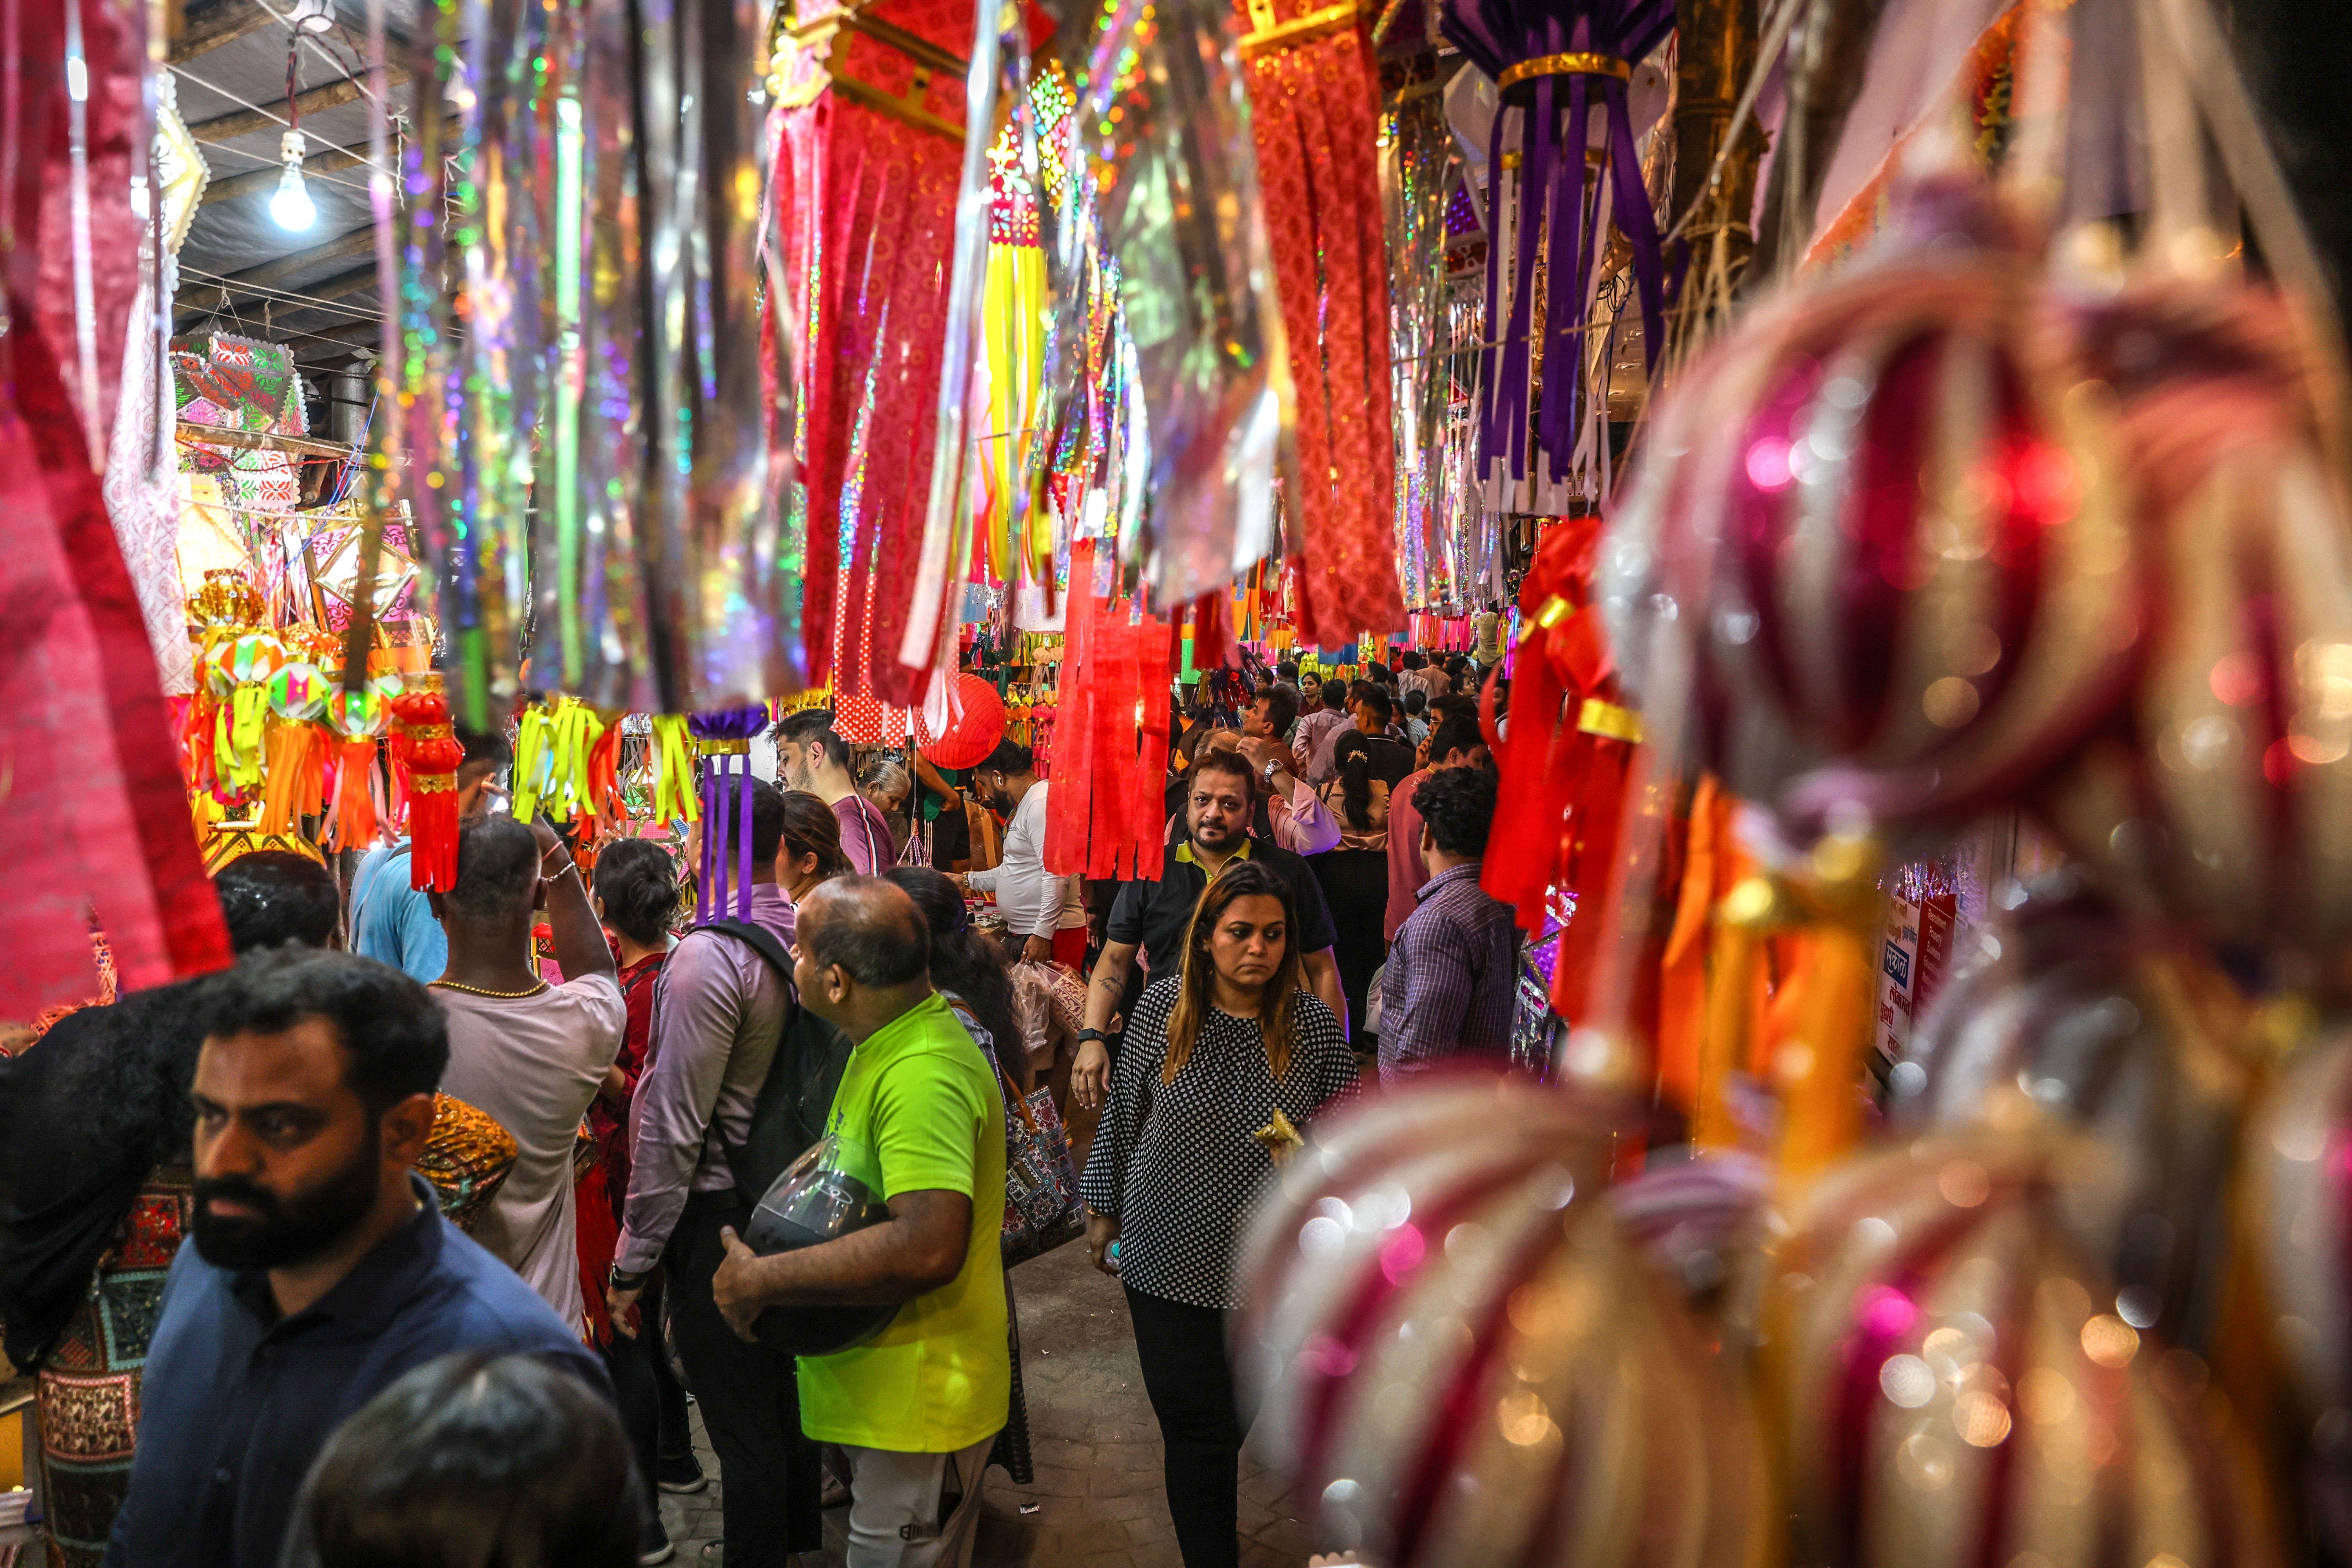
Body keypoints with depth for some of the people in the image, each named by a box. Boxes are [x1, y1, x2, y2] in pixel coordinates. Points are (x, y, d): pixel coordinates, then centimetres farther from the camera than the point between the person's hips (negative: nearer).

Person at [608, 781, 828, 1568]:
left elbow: (674, 1128, -20)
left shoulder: (709, 954, -22)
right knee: (785, 1398, 24)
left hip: (716, 1212, -8)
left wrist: (631, 1262, -11)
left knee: (742, 1428, 6)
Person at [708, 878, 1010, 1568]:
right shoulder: (890, 1045, 6)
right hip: (877, 1383, 10)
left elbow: (930, 1245, -40)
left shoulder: (924, 1076, -29)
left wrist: (761, 1280, -30)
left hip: (916, 1404, -10)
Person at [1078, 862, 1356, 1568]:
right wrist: (1104, 1209, 11)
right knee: (1194, 1424, 3)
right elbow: (1123, 1115, 4)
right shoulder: (1161, 1007, -7)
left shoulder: (1315, 1027, -9)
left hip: (1265, 1263, 1)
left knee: (1233, 1415, 17)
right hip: (1168, 1252, -1)